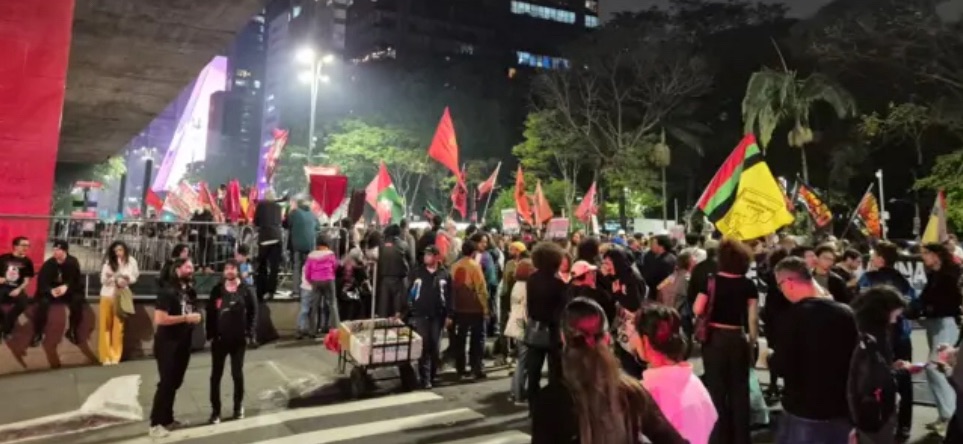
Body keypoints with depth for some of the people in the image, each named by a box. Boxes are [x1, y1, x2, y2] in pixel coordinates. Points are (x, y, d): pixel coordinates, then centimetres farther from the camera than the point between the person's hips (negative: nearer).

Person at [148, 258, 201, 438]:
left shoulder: (190, 291, 8)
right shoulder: (167, 291, -16)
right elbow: (160, 319, -24)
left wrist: (196, 317, 2)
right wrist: (186, 318, -21)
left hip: (183, 342, 8)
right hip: (168, 343, -8)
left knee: (175, 382, 14)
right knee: (166, 383, -4)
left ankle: (167, 419, 26)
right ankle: (156, 424, 6)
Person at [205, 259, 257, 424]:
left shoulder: (246, 290, -4)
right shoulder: (217, 289, 1)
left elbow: (253, 312, -3)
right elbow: (210, 312, 3)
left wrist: (249, 333, -9)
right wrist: (210, 334, -4)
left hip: (239, 339, -1)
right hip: (219, 338, 1)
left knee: (237, 374, 10)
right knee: (216, 375, 4)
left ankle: (238, 406, 25)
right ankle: (215, 411, 14)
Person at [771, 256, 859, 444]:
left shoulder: (792, 316, -17)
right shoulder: (846, 313, 0)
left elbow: (784, 366, -19)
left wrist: (770, 359, 1)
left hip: (804, 411, -5)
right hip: (842, 409, 5)